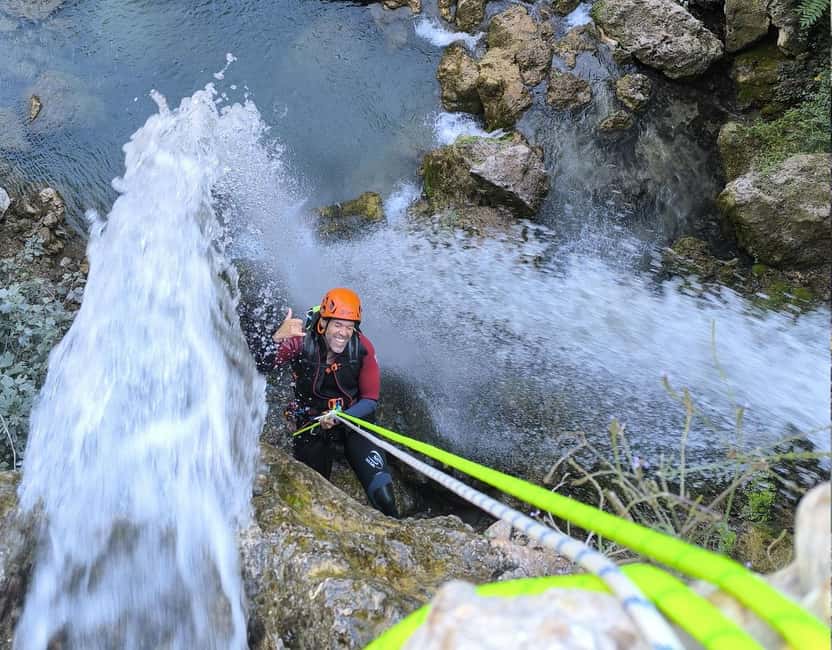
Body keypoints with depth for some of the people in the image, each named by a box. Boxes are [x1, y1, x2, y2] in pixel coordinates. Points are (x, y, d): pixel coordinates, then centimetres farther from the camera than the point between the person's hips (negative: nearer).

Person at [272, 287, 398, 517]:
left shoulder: (362, 347, -14)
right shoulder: (302, 341, -19)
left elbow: (370, 400, -8)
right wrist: (276, 338, -51)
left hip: (353, 419, 0)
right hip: (311, 423, 0)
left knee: (382, 494, -14)